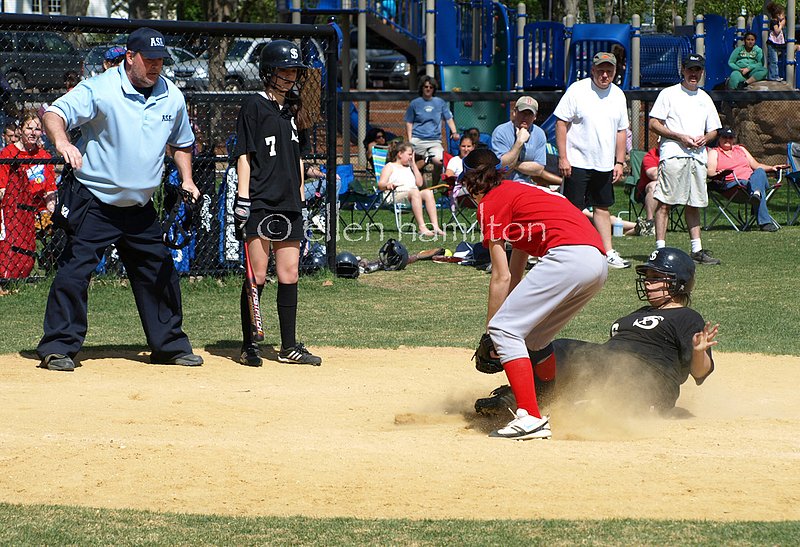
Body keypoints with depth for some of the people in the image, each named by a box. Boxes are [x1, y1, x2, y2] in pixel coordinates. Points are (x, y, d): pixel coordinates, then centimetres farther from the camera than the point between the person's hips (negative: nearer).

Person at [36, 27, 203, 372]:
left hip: (141, 208, 6)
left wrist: (186, 179, 4)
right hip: (94, 201, -6)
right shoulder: (99, 90, -15)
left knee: (159, 274, 12)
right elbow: (55, 113, -29)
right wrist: (61, 140, -50)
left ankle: (169, 345, 27)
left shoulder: (172, 97, 4)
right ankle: (59, 347, -6)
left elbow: (182, 142, 20)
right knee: (76, 269, -13)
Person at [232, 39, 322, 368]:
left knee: (289, 276, 5)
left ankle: (289, 347, 10)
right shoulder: (255, 106, -3)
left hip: (289, 206, 7)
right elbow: (244, 155, -8)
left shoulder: (289, 112, 18)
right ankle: (249, 346, 0)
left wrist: (300, 199, 19)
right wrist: (242, 199, -14)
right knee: (257, 276, -7)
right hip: (260, 204, -7)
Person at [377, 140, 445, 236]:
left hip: (412, 195, 6)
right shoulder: (390, 166, 12)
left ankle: (435, 226, -36)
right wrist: (388, 185, -26)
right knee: (415, 192, -36)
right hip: (396, 197, -6)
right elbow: (380, 185, -1)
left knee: (428, 192, -24)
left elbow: (419, 183, 19)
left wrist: (413, 165, 20)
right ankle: (422, 227, -47)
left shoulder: (409, 167, 31)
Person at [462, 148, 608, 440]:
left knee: (504, 328, -6)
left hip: (569, 256, -9)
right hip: (599, 262, 9)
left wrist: (490, 330, 14)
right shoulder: (519, 190, 31)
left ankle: (530, 418, -18)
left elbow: (501, 277, 4)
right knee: (530, 337, 21)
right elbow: (516, 274, 33)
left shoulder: (491, 203, 6)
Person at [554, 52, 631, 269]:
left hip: (605, 164, 6)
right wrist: (563, 157, -14)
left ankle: (609, 253, 16)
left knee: (603, 208, 11)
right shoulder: (577, 90, -8)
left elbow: (621, 131, 16)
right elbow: (561, 123, -9)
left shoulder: (618, 95, 9)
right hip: (577, 162, -5)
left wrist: (619, 162, 11)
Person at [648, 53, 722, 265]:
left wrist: (704, 138, -1)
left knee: (694, 204, 9)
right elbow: (654, 124, -3)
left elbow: (714, 130, 23)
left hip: (698, 157, 6)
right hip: (673, 154, -6)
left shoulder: (704, 98, 20)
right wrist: (680, 137, -12)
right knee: (664, 202, -10)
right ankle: (660, 248, -13)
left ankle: (697, 250, 12)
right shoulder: (669, 94, 3)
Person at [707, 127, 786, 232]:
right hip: (732, 183, -4)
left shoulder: (741, 149, 31)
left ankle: (756, 194, -62)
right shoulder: (714, 152, 16)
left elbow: (756, 166, 29)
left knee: (760, 172, -32)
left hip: (751, 178, 4)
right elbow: (710, 172, -1)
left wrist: (771, 168, 12)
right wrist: (717, 174, -25)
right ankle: (765, 222, -52)